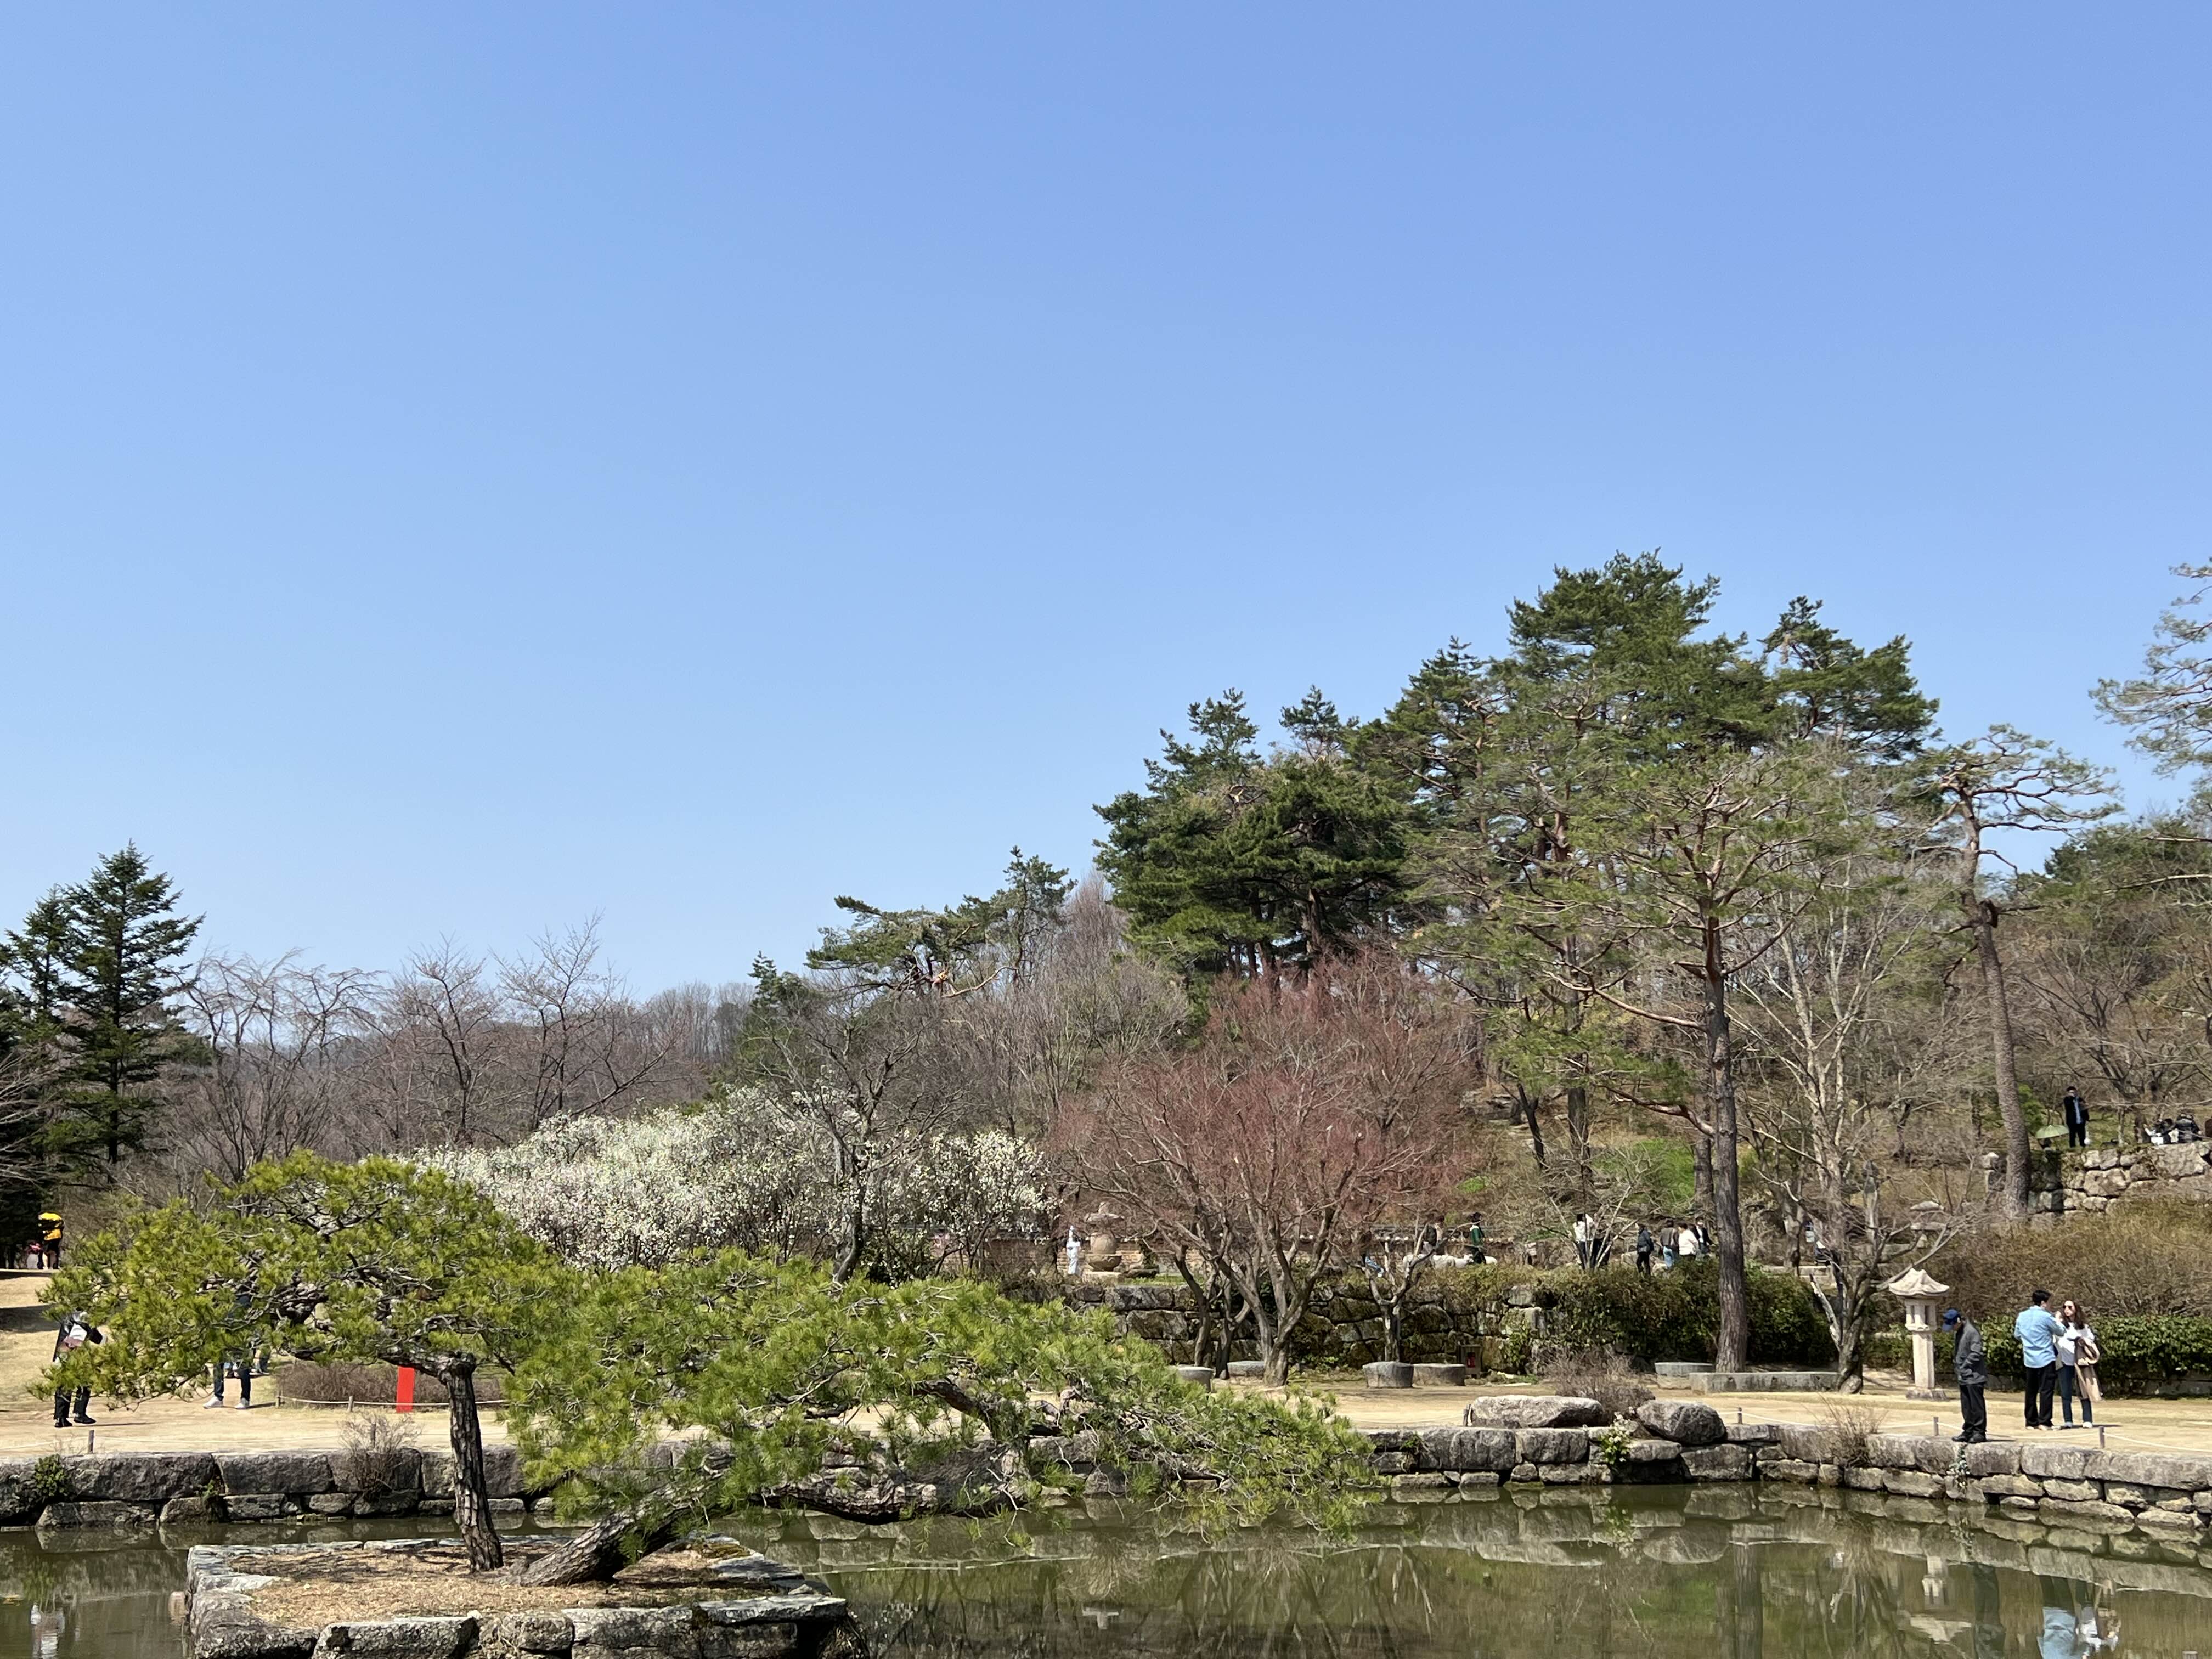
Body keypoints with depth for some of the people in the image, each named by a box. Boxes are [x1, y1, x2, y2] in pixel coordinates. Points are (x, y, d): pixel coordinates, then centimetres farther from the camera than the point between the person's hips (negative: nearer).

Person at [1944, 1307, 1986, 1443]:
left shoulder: (1972, 1332, -16)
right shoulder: (1958, 1333, 13)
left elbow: (1976, 1354, -19)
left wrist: (1963, 1367, -14)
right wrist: (1956, 1367, 11)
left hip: (1974, 1376, -9)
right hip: (1963, 1377, 9)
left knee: (1977, 1405, -3)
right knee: (1966, 1406, 13)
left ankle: (1980, 1432, 2)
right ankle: (1968, 1431, 19)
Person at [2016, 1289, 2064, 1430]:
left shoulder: (2022, 1316, 4)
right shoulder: (2045, 1317, -13)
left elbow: (2017, 1335, 16)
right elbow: (2060, 1332, 0)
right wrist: (2058, 1321, 18)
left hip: (2029, 1359, 6)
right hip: (2045, 1359, -6)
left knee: (2031, 1391, 11)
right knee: (2046, 1390, -2)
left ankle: (2031, 1422, 14)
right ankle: (2044, 1422, -7)